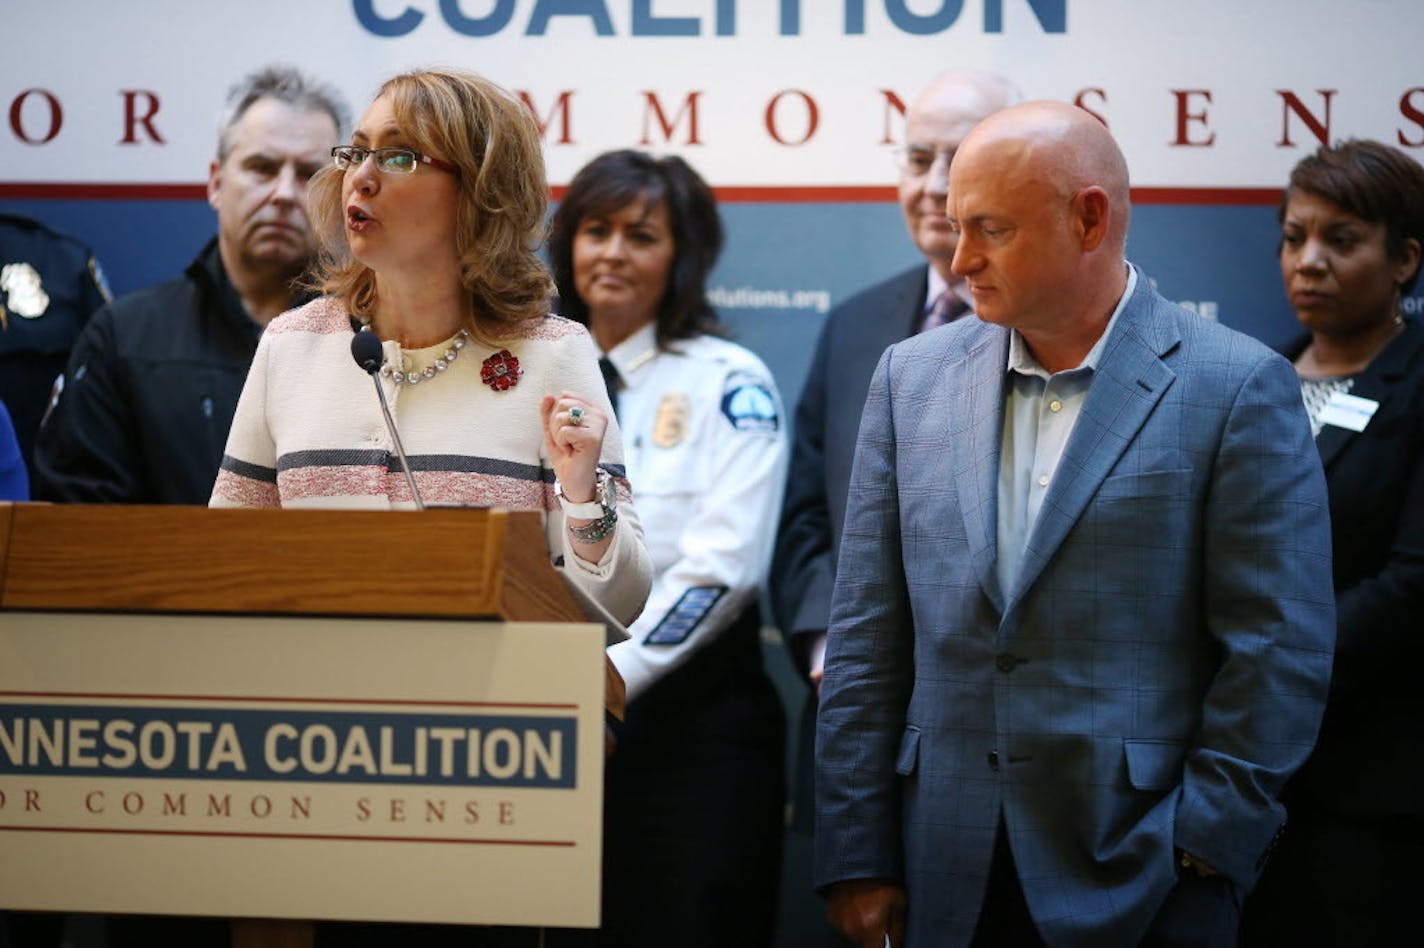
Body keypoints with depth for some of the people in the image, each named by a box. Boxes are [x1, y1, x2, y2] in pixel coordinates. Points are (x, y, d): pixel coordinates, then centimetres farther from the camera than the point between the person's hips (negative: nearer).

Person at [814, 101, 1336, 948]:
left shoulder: (1237, 388, -5)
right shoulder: (913, 377, 8)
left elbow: (1280, 649, -6)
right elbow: (868, 640, 7)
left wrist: (1203, 848, -9)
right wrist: (858, 860, 3)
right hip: (947, 879, 4)